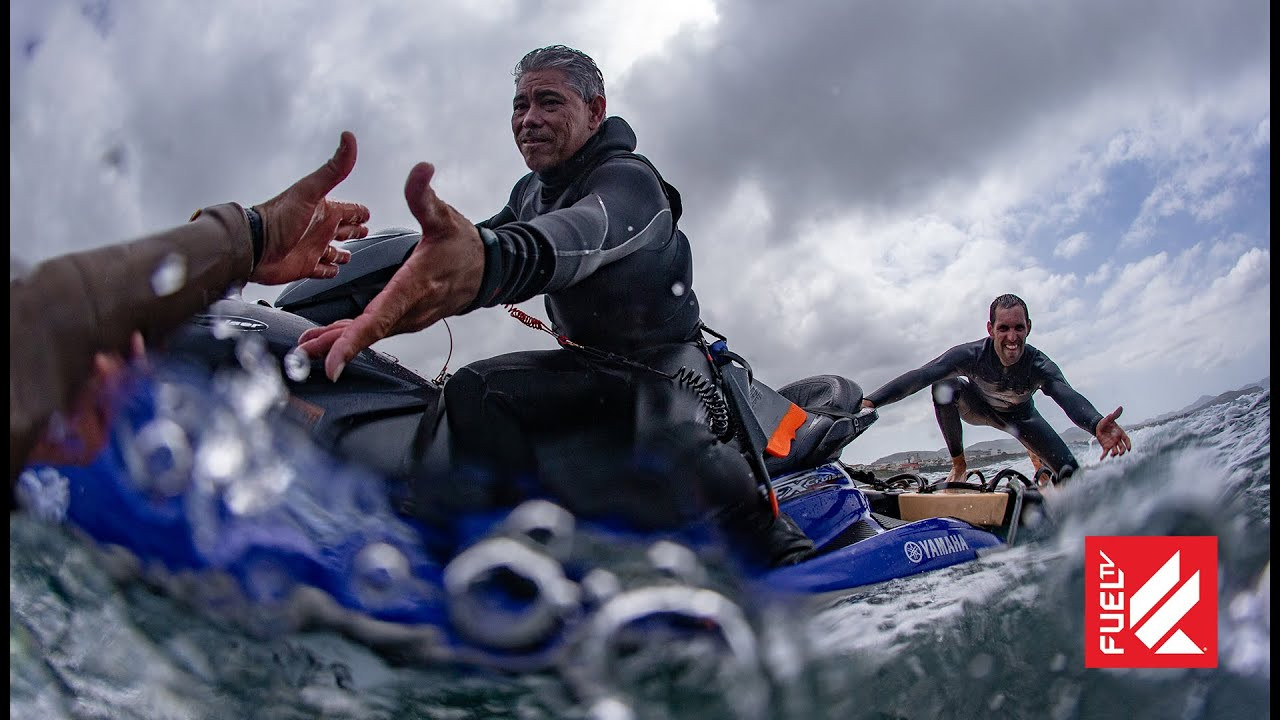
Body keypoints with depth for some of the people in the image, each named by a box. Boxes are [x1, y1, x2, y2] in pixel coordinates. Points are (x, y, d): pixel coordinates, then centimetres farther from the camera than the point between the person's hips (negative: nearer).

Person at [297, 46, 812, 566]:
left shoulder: (629, 179, -23)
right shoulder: (532, 191, 6)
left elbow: (587, 231, -48)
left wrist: (486, 261, -71)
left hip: (666, 354, -7)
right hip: (588, 363, 7)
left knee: (671, 451, -37)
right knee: (474, 389, -16)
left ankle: (771, 530, -13)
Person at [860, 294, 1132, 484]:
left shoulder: (1039, 365, -34)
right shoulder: (972, 354, -35)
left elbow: (1069, 398, -52)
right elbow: (919, 377, -46)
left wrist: (1097, 424, -76)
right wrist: (869, 402, -61)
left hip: (1020, 414, 1)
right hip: (979, 407, -1)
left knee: (1069, 475, -13)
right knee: (943, 388, -33)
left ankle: (1038, 460, 28)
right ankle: (958, 465, -12)